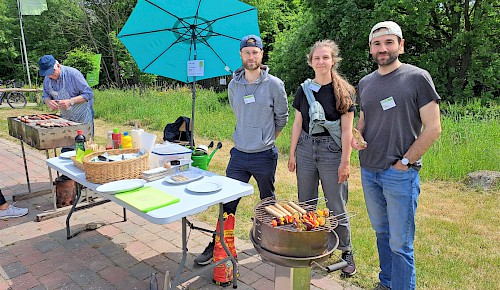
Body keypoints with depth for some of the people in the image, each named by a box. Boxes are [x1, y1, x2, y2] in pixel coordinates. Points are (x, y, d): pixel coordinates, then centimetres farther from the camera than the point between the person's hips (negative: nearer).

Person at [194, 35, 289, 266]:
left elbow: (282, 117, 5)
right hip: (239, 154, 3)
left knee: (268, 202, 15)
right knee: (228, 202, 6)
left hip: (265, 156, -3)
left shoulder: (274, 84, -7)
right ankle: (218, 244, 20)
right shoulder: (233, 85, 4)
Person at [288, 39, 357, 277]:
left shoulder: (343, 91, -4)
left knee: (336, 206, 3)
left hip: (332, 150, -3)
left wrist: (345, 161, -9)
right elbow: (297, 124, 9)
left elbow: (346, 130, -6)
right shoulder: (304, 89, 6)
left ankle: (345, 252, 21)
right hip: (305, 148, 4)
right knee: (305, 204, 12)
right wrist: (292, 153, 6)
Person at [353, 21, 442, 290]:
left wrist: (405, 162, -11)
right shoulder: (365, 83, 9)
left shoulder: (418, 78, -7)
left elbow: (433, 128, -9)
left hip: (400, 175, -6)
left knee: (400, 243, 2)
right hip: (368, 172, 6)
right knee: (382, 233, 20)